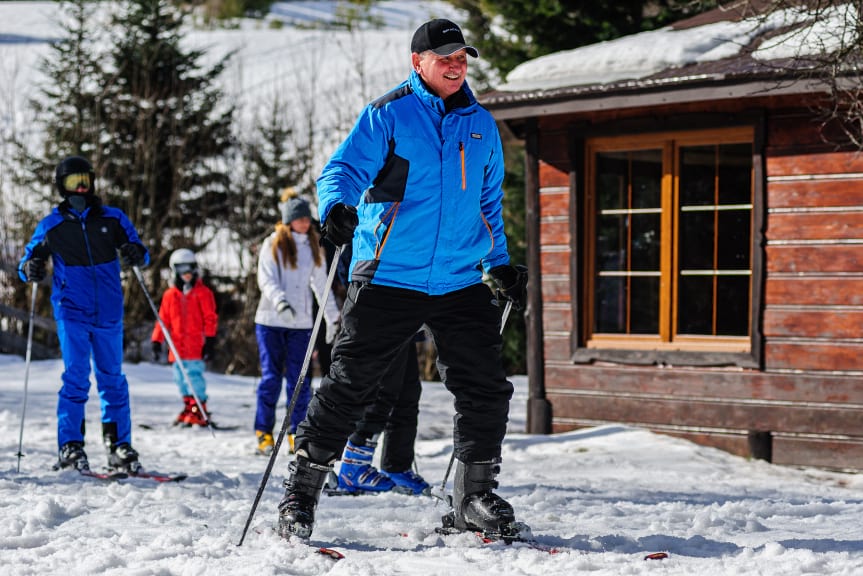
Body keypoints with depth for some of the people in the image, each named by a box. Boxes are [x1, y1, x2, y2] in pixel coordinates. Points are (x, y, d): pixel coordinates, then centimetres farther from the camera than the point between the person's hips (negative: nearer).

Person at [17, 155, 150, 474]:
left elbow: (138, 252, 8)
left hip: (108, 312, 2)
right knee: (76, 378, -11)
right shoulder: (52, 225, 4)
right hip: (72, 312, -2)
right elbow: (28, 261, 9)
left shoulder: (112, 219, 6)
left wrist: (137, 255, -16)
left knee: (112, 379, 7)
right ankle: (70, 446, -8)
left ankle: (120, 448, 14)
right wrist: (30, 269, -14)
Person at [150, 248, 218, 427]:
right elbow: (163, 320, 16)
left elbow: (210, 319, 1)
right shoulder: (170, 295, 12)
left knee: (194, 376, -11)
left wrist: (210, 341, -6)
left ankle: (199, 412, -7)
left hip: (196, 347, -4)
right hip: (177, 348, 4)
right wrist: (156, 342, 10)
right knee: (181, 379, 6)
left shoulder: (202, 293, 3)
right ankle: (188, 407, 17)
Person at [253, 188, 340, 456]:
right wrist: (280, 301, -27)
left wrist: (332, 316, 14)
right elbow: (266, 279, -9)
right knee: (271, 377, -4)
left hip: (300, 323, 3)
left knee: (300, 380, -1)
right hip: (270, 321, -3)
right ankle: (264, 433, 4)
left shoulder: (313, 246, 10)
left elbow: (321, 283, 15)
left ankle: (297, 433, 6)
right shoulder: (273, 244, -1)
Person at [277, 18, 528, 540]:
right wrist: (336, 207, -31)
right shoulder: (388, 115, -2)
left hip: (460, 281, 5)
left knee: (486, 388, 2)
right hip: (389, 277, -4)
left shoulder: (481, 125, 14)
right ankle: (301, 494, 5)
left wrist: (501, 264, 21)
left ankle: (475, 497, 17)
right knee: (349, 384, -4)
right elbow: (343, 169, -10)